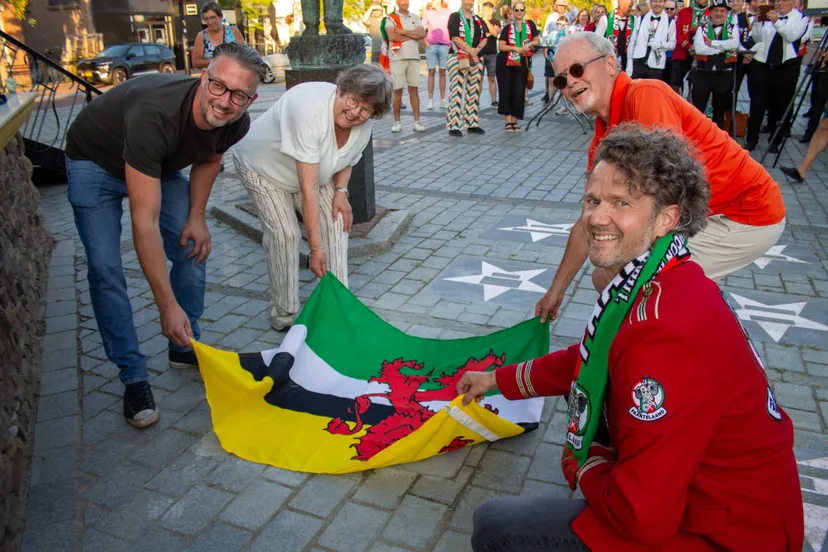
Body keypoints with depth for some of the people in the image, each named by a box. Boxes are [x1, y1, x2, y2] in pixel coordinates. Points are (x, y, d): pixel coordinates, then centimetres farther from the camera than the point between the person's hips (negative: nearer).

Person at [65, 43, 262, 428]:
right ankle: (133, 377, -2)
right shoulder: (154, 114, -43)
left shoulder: (236, 124, -23)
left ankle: (186, 347, 17)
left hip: (160, 165, 6)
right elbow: (145, 223, -44)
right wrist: (168, 306, -44)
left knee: (194, 249, -2)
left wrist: (196, 216, -8)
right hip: (96, 164, -5)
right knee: (106, 269, -14)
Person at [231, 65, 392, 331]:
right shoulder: (310, 109, -42)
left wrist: (340, 192, -16)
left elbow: (346, 161, 4)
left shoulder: (364, 128, -19)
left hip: (310, 169, 6)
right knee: (285, 234, -18)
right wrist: (315, 248, -41)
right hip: (262, 167, -6)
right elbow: (308, 189, -43)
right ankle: (284, 314, -2)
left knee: (336, 221, -9)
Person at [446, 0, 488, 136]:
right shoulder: (455, 17, 0)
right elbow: (455, 37, -12)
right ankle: (453, 126, -8)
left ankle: (472, 124, 12)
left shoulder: (477, 20, 16)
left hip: (475, 59, 6)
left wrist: (477, 49, -9)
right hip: (457, 59, -6)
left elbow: (484, 38, 12)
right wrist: (471, 51, -15)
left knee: (474, 92, 6)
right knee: (457, 91, -8)